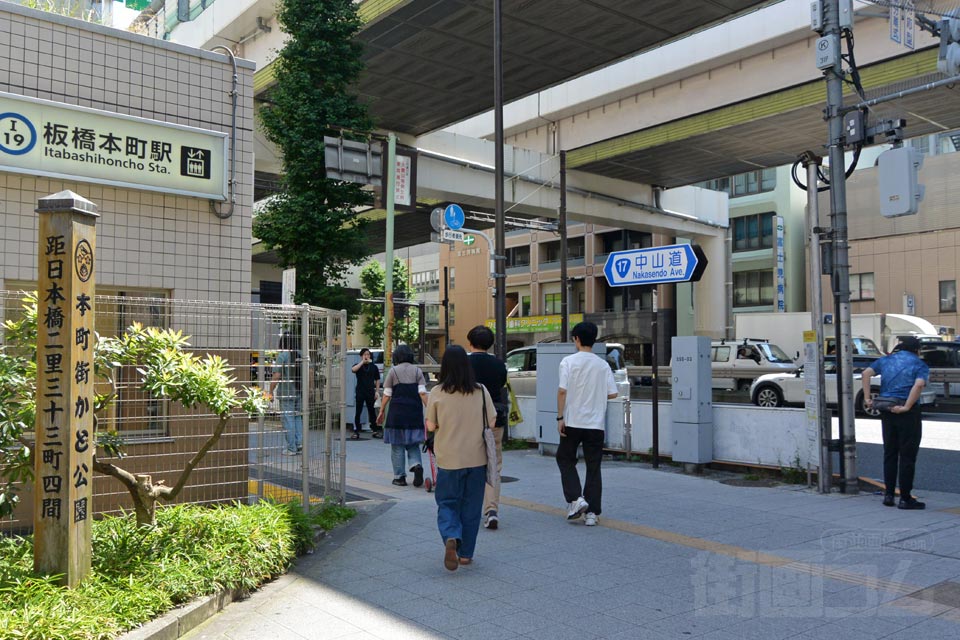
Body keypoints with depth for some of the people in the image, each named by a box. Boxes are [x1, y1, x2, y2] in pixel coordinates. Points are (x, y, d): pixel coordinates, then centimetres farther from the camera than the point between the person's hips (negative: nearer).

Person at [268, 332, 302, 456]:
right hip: (300, 392, 6)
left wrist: (271, 391, -6)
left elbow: (277, 376, -15)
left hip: (286, 393, -6)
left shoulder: (282, 355, -11)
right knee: (297, 417, 18)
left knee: (288, 419, 1)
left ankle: (291, 448, 4)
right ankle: (299, 443, 12)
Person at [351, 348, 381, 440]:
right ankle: (356, 432, 2)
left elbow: (377, 380, 10)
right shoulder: (358, 365, 5)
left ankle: (375, 431, 13)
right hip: (360, 392, -1)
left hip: (370, 392, 1)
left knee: (372, 412, 7)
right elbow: (353, 369, -20)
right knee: (358, 412, -1)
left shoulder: (374, 367, 8)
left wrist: (377, 391, 1)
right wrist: (362, 362, -16)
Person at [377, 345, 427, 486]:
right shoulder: (417, 371, 6)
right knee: (413, 443, 13)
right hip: (415, 411, 2)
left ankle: (400, 476, 9)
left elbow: (387, 395, 1)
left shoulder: (393, 371, 1)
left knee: (397, 445, 6)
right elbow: (422, 392, -3)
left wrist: (382, 412, 8)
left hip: (397, 411, -2)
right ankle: (417, 464, -12)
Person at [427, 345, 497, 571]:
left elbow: (431, 426, -3)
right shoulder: (481, 391, -5)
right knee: (471, 507, 13)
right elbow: (492, 423, -1)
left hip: (448, 460, -1)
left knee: (447, 504, 10)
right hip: (476, 459, 1)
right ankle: (466, 553, 19)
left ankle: (451, 537, -17)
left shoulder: (437, 393, -9)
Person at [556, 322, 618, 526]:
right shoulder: (603, 364, 4)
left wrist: (560, 417, -7)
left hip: (573, 421, -3)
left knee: (565, 459, 15)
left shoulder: (569, 361, -7)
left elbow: (562, 390, -13)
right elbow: (612, 393, 2)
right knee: (593, 467, 8)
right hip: (596, 423, 3)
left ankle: (575, 499, 0)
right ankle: (591, 512, 7)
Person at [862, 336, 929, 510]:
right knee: (907, 455, 2)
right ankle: (905, 498, 6)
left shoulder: (886, 360, 12)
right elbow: (918, 385, -20)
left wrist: (867, 398, -4)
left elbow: (866, 373, -4)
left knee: (889, 453, 13)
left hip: (887, 411, 4)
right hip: (908, 412, -4)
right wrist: (906, 407, -19)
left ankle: (888, 494, 17)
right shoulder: (920, 365, 0)